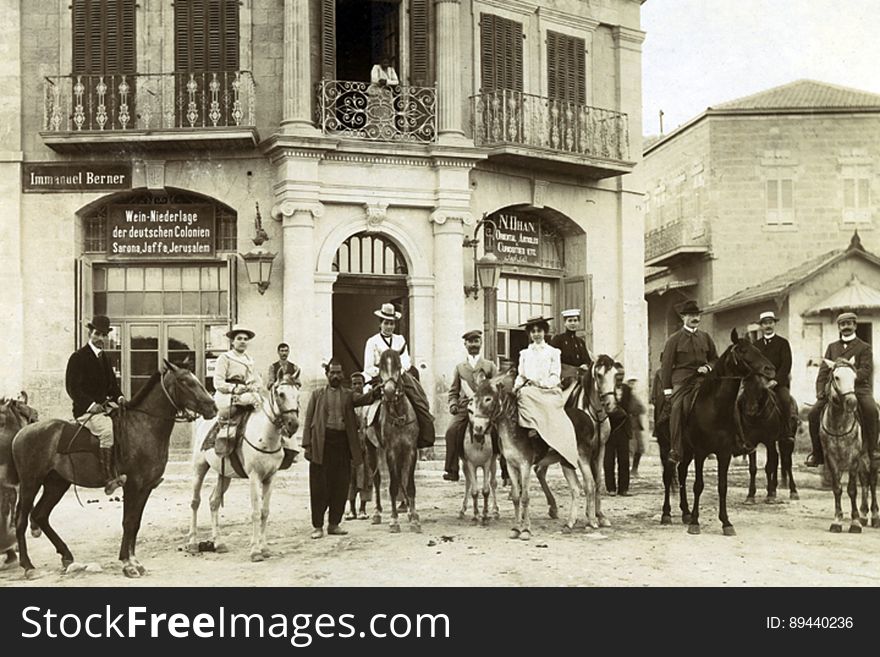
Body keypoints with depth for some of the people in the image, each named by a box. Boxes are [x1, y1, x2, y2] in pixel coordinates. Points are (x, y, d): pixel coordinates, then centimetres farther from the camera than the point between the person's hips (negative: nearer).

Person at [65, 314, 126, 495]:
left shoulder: (104, 358, 19)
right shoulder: (78, 357, -5)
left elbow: (112, 383, 23)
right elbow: (72, 387, -12)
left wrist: (119, 397, 1)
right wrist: (91, 404, -22)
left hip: (105, 407, 8)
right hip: (85, 410, -8)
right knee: (107, 428, -33)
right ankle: (109, 479, -35)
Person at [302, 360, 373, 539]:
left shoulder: (348, 395, 14)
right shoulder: (317, 394, 11)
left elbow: (362, 399, -7)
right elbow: (308, 421, 7)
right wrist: (307, 445, -2)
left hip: (343, 442, 2)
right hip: (322, 443, -2)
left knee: (341, 485, 5)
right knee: (320, 486, -1)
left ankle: (334, 523, 15)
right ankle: (317, 525, 5)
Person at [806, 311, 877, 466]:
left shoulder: (864, 348, 10)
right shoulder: (832, 347, 22)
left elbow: (866, 370, -5)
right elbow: (823, 371, 14)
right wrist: (820, 391, -2)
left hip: (859, 388, -3)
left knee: (871, 410, -33)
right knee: (814, 412, -19)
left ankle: (870, 452, -22)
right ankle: (817, 453, -4)